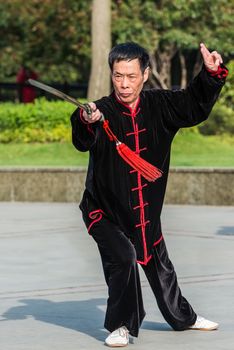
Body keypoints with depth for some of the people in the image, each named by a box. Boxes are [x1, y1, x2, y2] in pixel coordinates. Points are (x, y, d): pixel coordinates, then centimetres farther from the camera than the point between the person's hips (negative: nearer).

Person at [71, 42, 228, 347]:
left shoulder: (158, 105, -8)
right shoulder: (103, 111, -23)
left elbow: (194, 106, 4)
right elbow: (83, 141, -42)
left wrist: (211, 73, -11)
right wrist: (85, 122, -64)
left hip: (147, 210, 5)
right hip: (106, 211, -5)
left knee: (160, 265, 20)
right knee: (123, 258, -25)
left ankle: (183, 317, 42)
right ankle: (121, 326, -7)